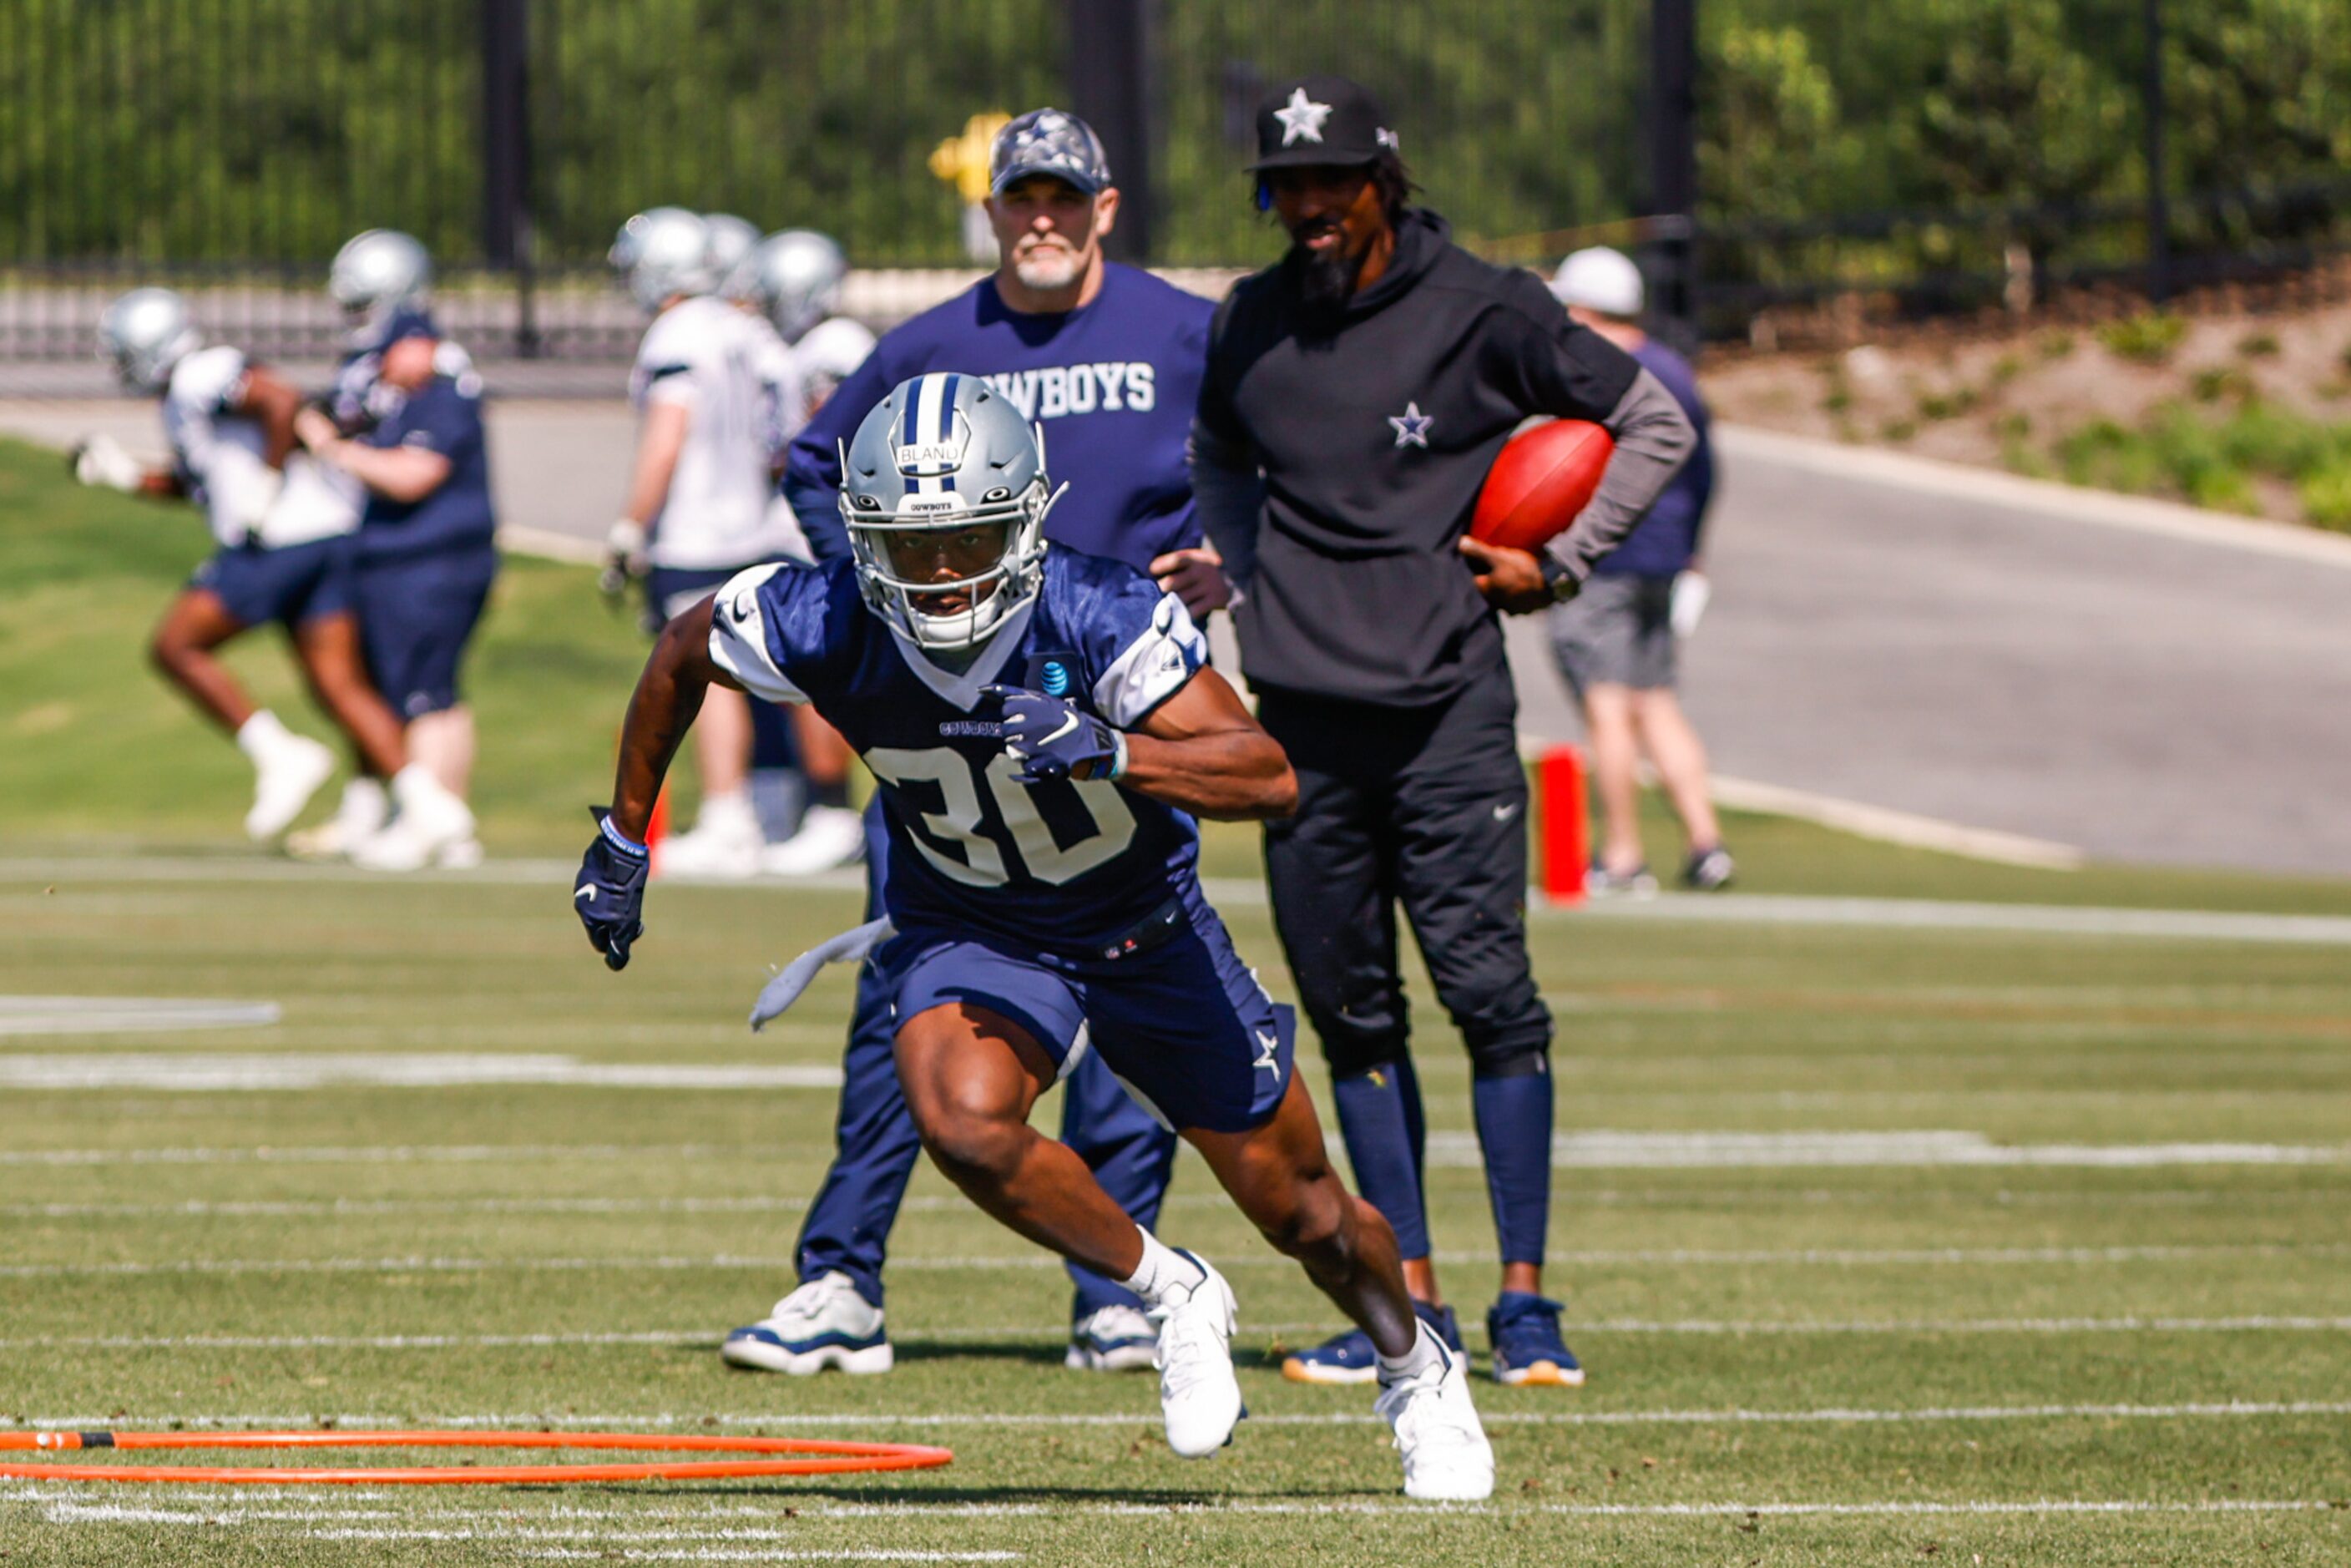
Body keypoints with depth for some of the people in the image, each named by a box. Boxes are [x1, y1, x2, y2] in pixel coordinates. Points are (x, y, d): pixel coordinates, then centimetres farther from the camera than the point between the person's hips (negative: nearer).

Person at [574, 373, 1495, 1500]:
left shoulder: (1099, 619, -32)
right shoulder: (826, 630, -25)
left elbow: (1269, 776, -38)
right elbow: (681, 653, -2)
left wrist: (1108, 750, -53)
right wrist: (624, 838, 5)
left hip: (1150, 933, -1)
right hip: (968, 936, 1)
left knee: (1303, 1214, 10)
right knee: (962, 1123, -32)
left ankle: (1415, 1372, 44)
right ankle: (1171, 1296, -4)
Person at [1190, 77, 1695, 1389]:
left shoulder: (1481, 313, -5)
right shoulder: (1254, 324, 9)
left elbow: (1657, 427, 4)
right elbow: (1218, 461, 30)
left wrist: (1557, 567, -1)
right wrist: (1258, 575, 14)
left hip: (1446, 703, -4)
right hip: (1304, 710, 4)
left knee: (1490, 992, -8)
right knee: (1351, 1009, 6)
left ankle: (1526, 1299, -3)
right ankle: (1410, 1300, 12)